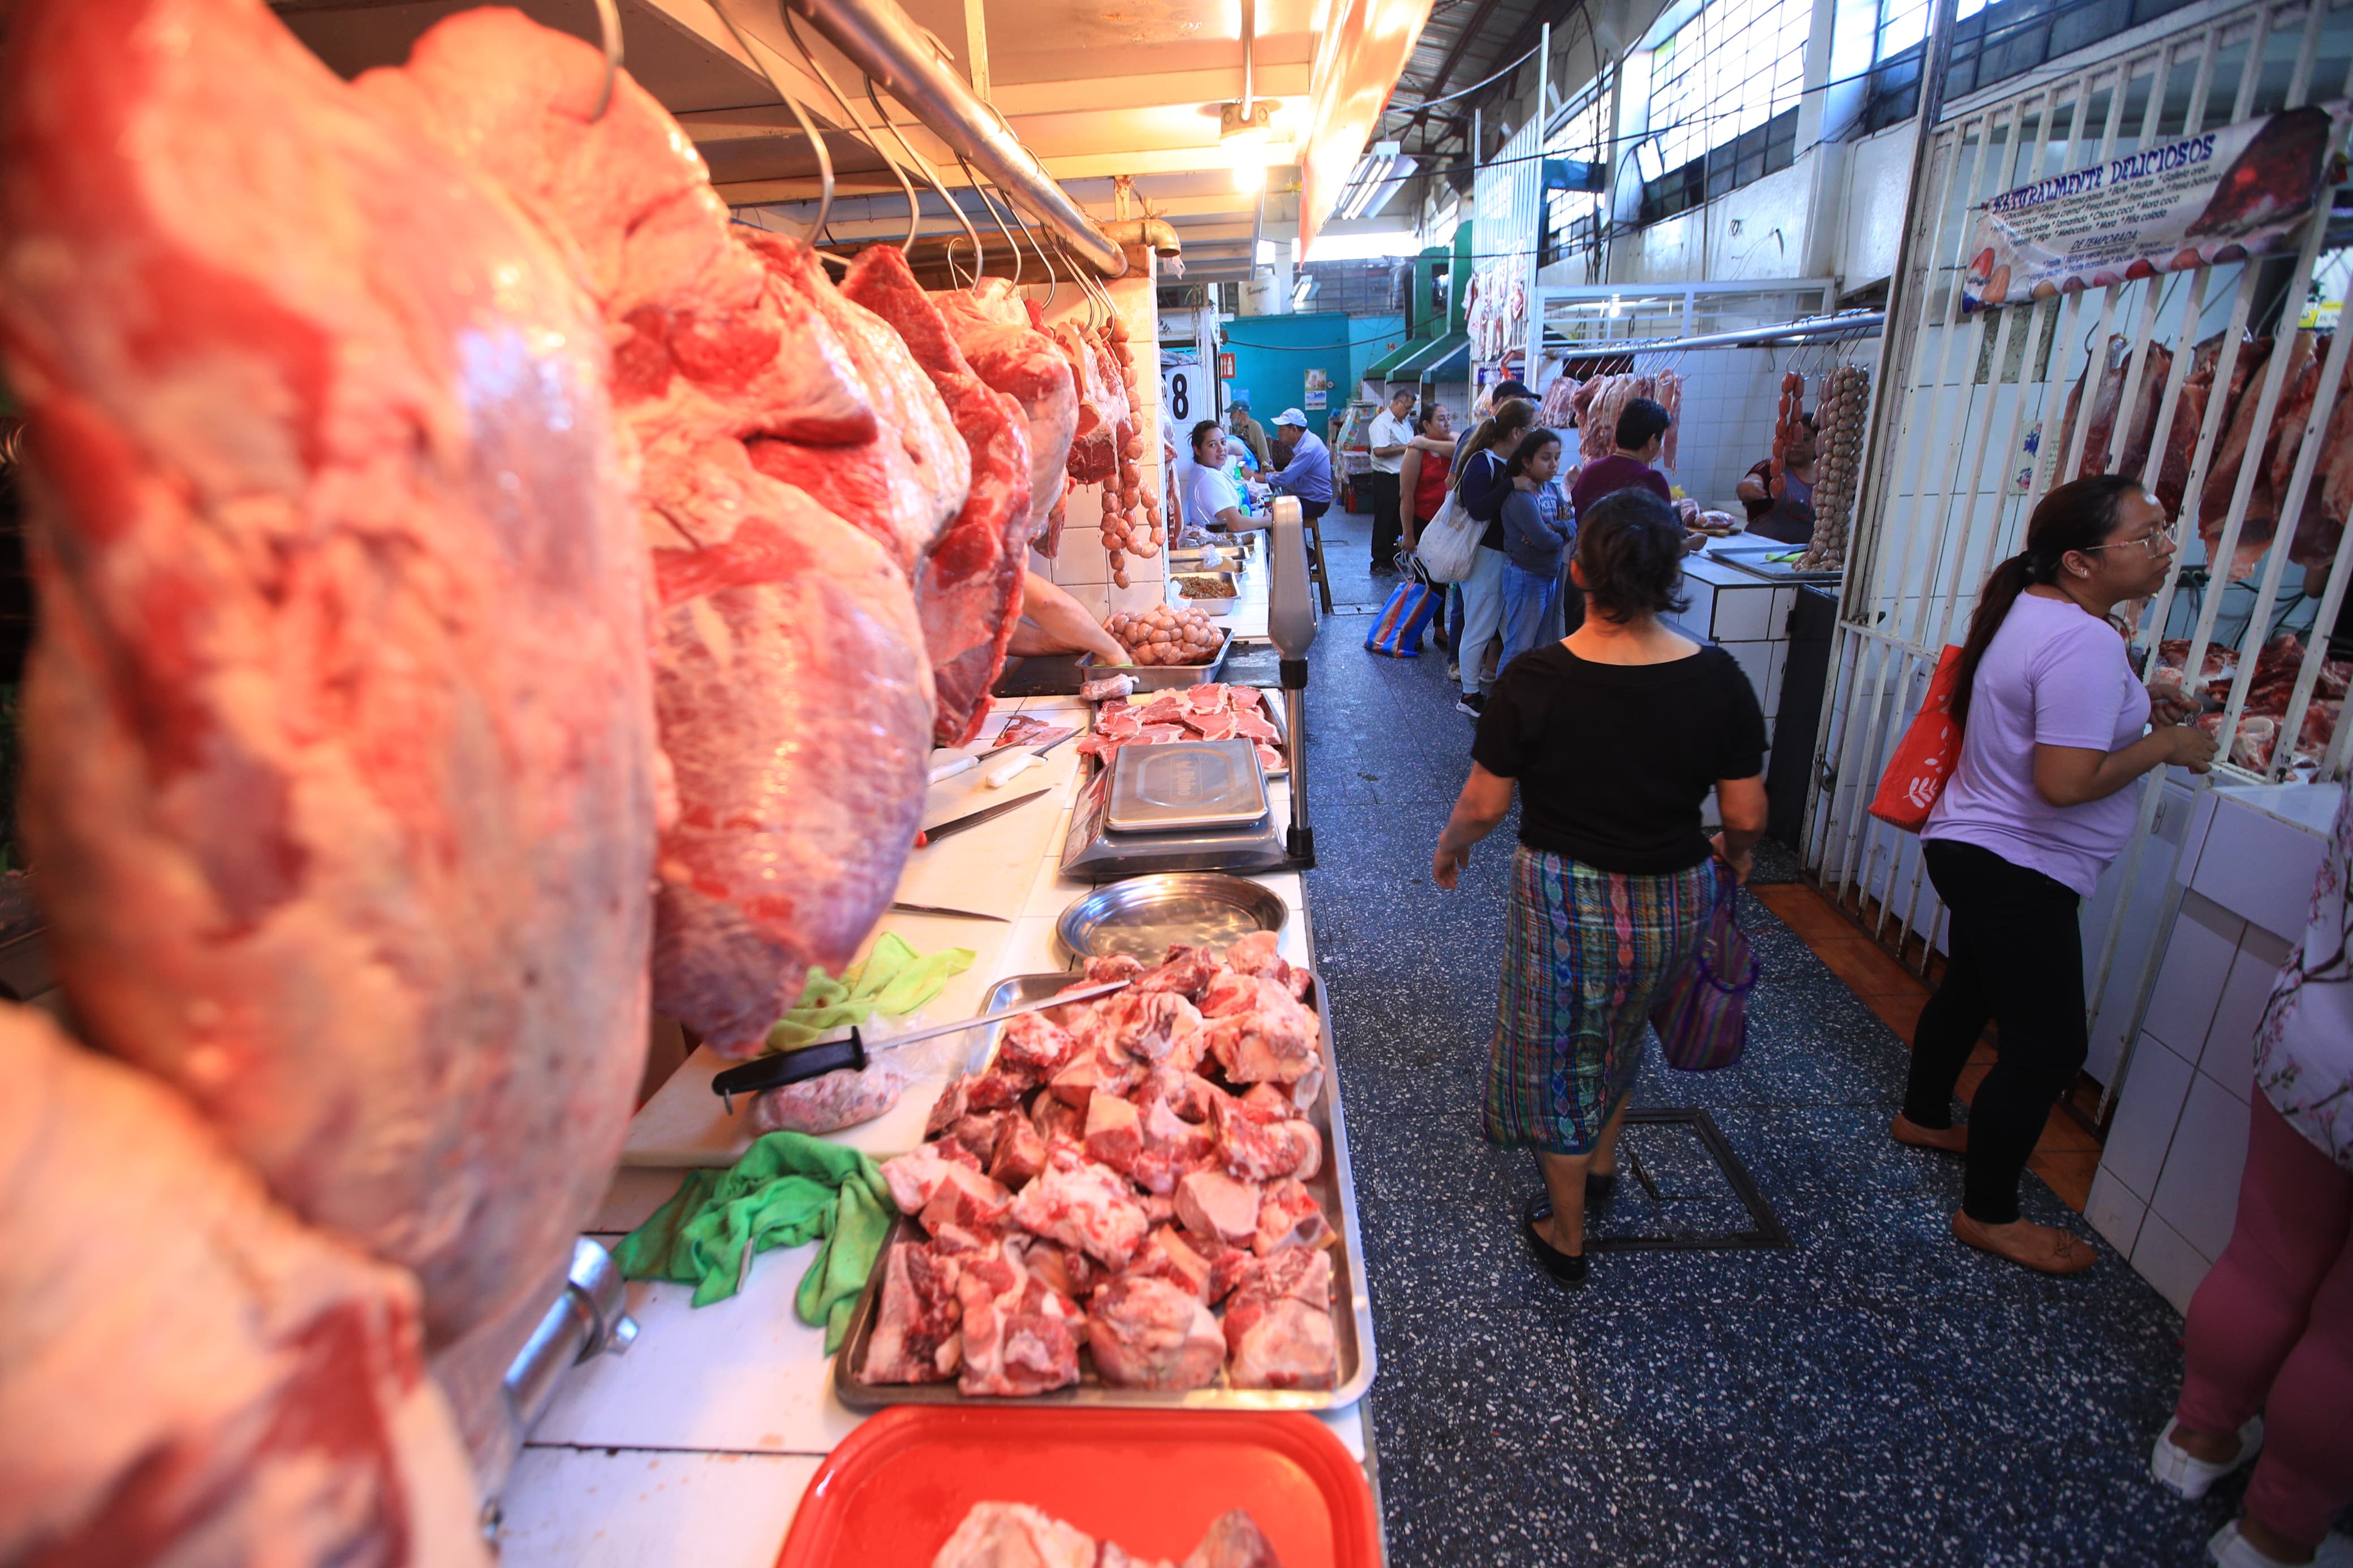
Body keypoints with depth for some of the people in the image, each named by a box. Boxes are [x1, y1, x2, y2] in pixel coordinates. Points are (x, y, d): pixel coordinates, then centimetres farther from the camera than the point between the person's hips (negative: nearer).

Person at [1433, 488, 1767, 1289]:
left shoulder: (1535, 680, -19)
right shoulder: (1717, 680, -11)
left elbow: (1485, 804, -12)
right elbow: (1746, 816, -5)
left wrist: (1448, 848, 8)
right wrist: (1730, 853, 18)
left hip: (1563, 898, -3)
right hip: (1675, 899, 3)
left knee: (1557, 1054, 17)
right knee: (1621, 1030, 31)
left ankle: (1566, 1235, 35)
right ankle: (1603, 1160, 54)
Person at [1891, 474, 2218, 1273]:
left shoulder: (2031, 606, 6)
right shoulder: (2086, 644, -25)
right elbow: (2065, 782, -30)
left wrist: (2139, 709, 10)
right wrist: (2162, 745, -15)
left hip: (1977, 848, 11)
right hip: (2017, 870, -11)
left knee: (1971, 988, 26)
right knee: (2050, 1047, -1)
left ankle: (1923, 1117, 47)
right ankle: (1989, 1214, 13)